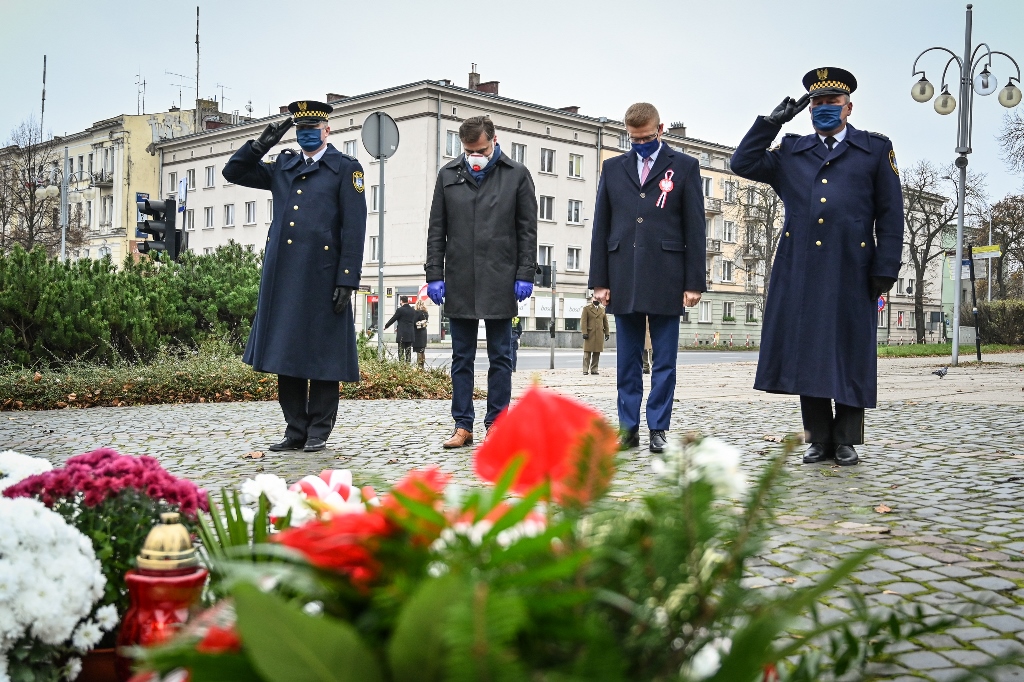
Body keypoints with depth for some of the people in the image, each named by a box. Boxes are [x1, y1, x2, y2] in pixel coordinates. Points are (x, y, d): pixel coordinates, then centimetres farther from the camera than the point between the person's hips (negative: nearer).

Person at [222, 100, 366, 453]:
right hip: (283, 274, 5)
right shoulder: (282, 167, 17)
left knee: (322, 354, 1)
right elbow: (233, 172, 21)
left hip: (322, 275, -5)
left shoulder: (346, 168, 2)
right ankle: (295, 430, 15)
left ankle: (318, 431, 11)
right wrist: (261, 144, 5)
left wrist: (347, 279, -12)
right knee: (285, 352, 7)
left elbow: (353, 229, -5)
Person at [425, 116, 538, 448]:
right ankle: (462, 425, 12)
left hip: (501, 281, -2)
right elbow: (437, 230, 9)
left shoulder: (517, 174, 5)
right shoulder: (448, 175, 10)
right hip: (459, 281, 2)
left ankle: (496, 424, 11)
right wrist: (434, 275, 2)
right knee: (461, 358, 6)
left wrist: (525, 275, -5)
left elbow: (527, 229, 3)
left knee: (500, 357, 3)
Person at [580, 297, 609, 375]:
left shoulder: (603, 310, 16)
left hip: (600, 335, 3)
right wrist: (584, 333, -12)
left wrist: (606, 333, 9)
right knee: (587, 352, -4)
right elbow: (583, 321, -2)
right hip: (589, 334, -3)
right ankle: (585, 370, -3)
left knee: (597, 353, 2)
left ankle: (594, 369, 7)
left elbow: (605, 322, 17)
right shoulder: (586, 308, 5)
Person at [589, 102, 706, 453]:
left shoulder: (684, 166, 6)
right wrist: (599, 280, 3)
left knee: (664, 361, 2)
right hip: (623, 280, 3)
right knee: (627, 360, 7)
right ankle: (629, 428, 13)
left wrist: (694, 282, -5)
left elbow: (694, 228, 1)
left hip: (665, 280, -2)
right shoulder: (613, 168, 13)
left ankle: (658, 429, 9)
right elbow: (601, 227, 11)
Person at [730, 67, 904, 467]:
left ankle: (846, 440, 13)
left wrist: (886, 270, -4)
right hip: (800, 269, 2)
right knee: (807, 351, 3)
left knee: (851, 353, 2)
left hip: (851, 269, -2)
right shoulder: (791, 152, 17)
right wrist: (773, 121, 5)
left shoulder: (876, 149, 10)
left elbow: (890, 215, 5)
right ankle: (819, 439, 12)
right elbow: (743, 165, 8)